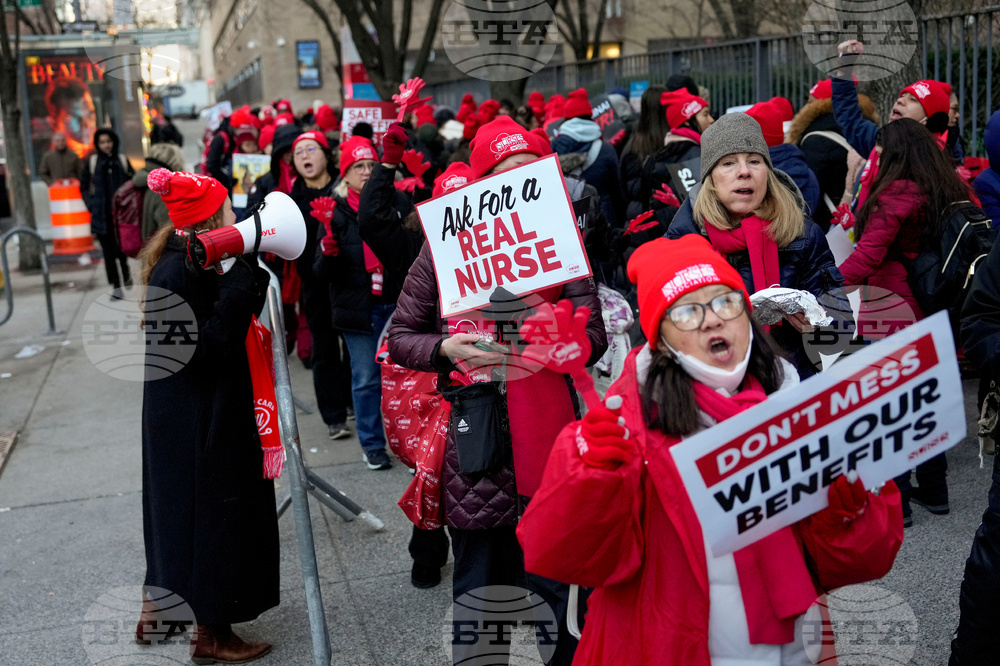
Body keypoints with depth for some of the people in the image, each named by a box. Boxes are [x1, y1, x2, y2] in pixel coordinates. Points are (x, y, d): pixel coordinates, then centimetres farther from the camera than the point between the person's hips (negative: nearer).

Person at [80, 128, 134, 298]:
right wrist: (92, 205, 1)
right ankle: (116, 285, 7)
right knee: (108, 250, 0)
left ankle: (125, 273, 21)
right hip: (101, 213, 0)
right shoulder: (91, 162, 6)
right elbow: (84, 187, 12)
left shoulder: (122, 160, 7)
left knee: (120, 247, -8)